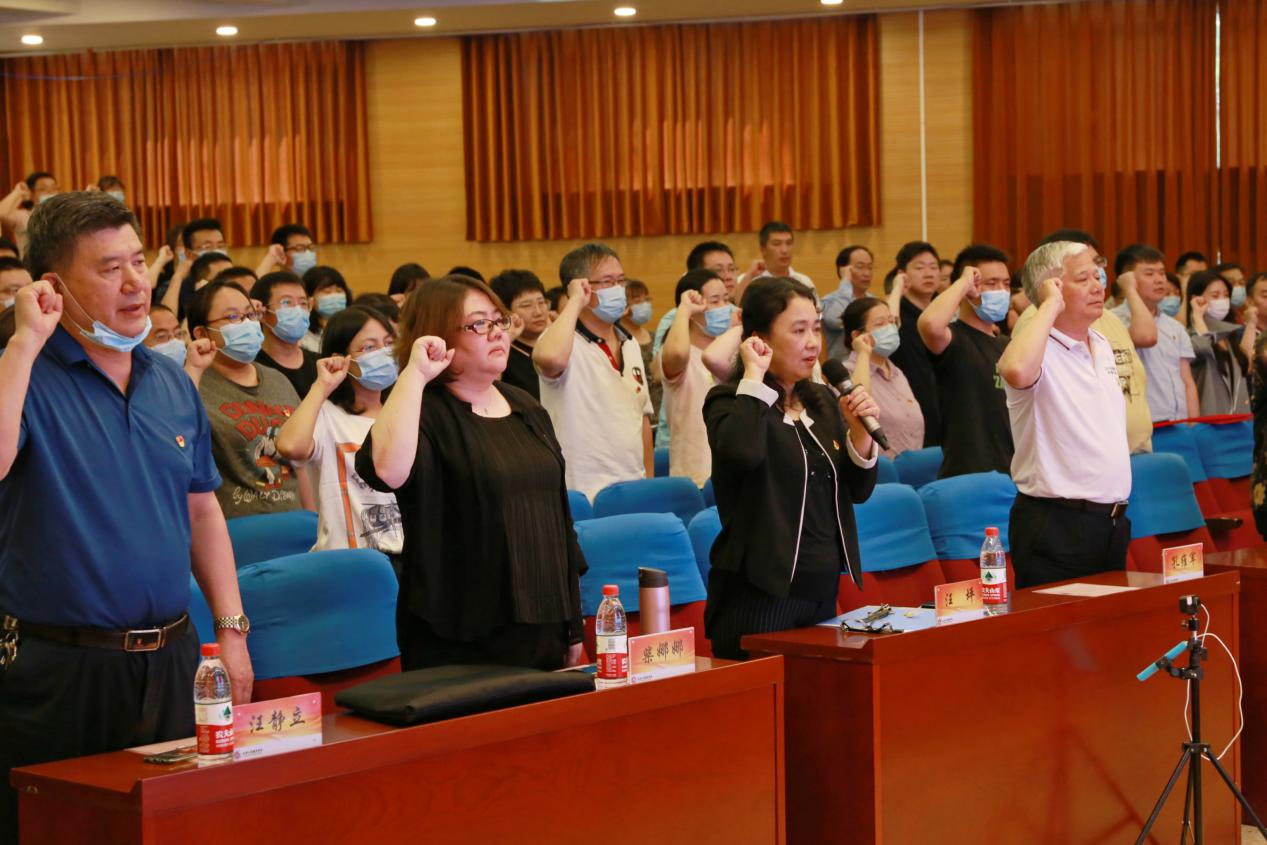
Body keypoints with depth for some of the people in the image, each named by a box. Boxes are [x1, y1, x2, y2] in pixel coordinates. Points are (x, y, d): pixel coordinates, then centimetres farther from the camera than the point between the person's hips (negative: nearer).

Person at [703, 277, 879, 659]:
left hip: (823, 591, 7)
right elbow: (744, 452, -31)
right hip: (759, 595, -7)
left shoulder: (823, 401, 13)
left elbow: (858, 492, 14)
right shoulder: (729, 400, -7)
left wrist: (859, 430, -4)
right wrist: (754, 376, -20)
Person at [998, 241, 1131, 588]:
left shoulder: (1102, 345, 15)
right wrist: (1051, 306, -26)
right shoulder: (1039, 348, -13)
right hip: (1056, 527, -8)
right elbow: (1016, 371, -40)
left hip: (1112, 522, 8)